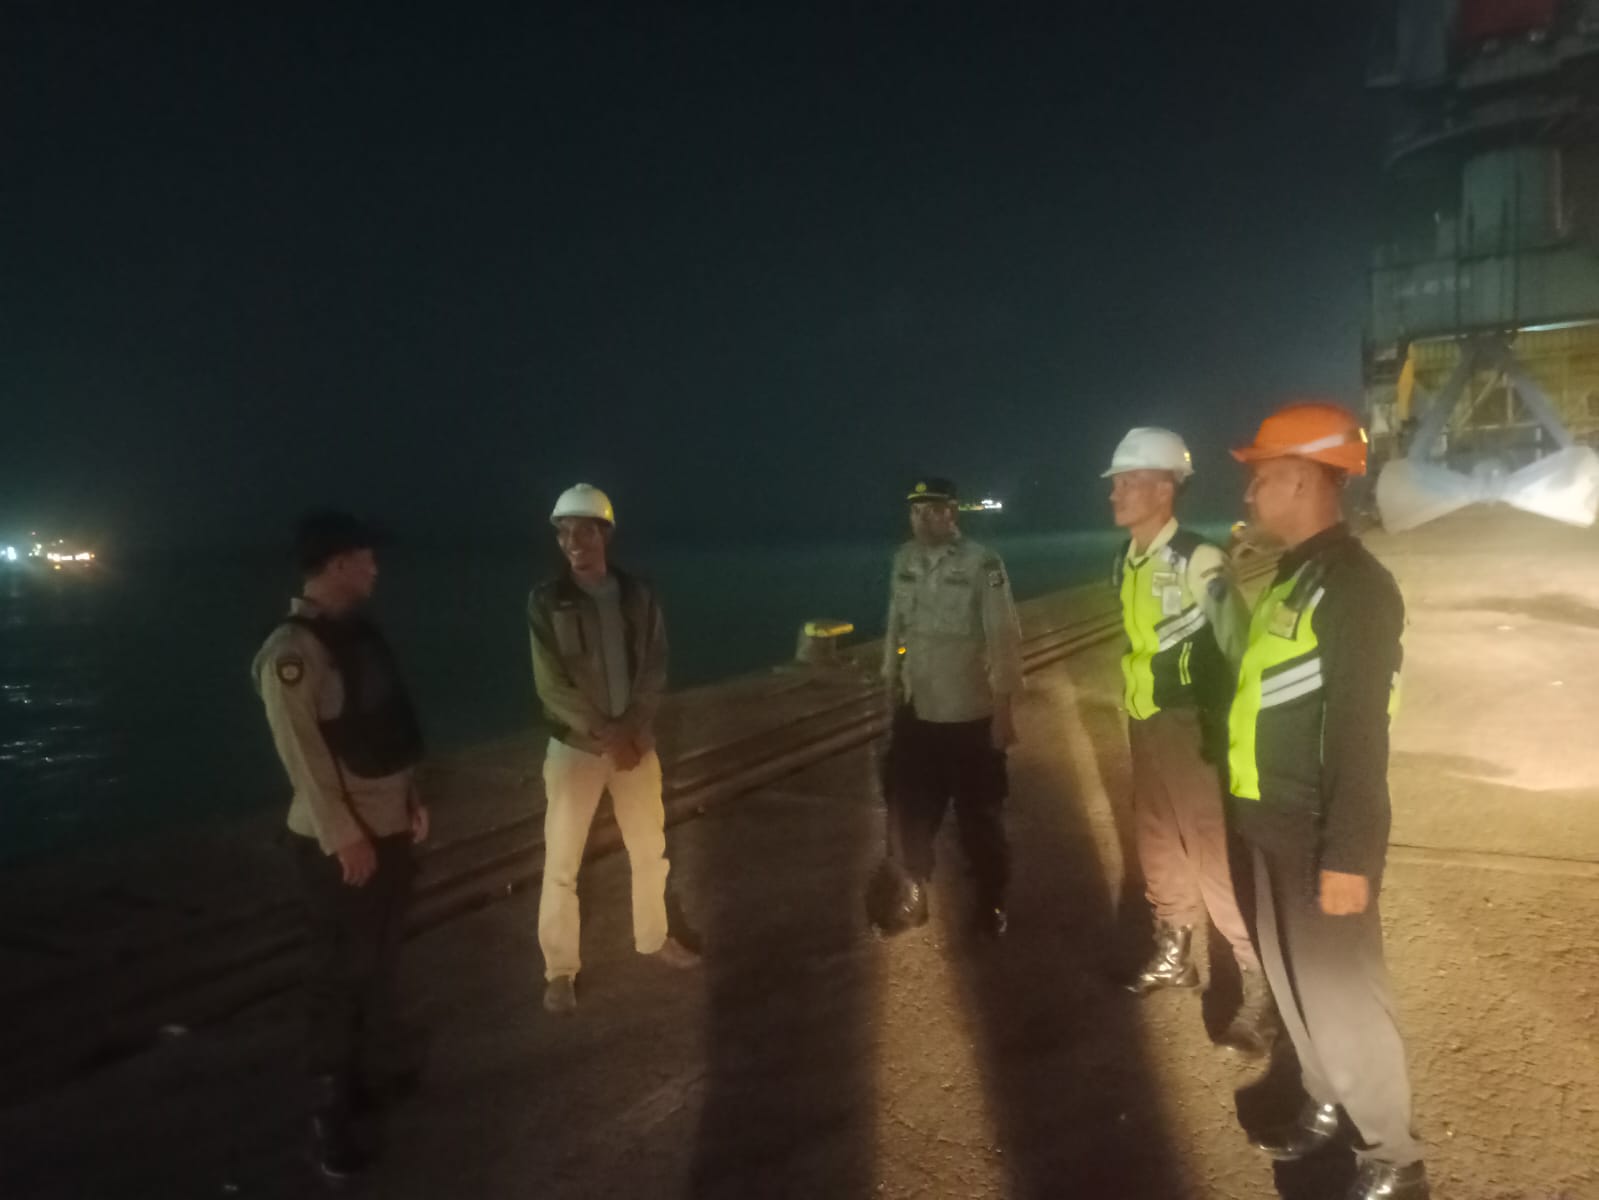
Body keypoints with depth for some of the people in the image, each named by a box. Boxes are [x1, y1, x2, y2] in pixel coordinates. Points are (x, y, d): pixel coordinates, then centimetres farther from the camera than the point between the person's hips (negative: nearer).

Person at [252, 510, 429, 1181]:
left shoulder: (357, 630, 7)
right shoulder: (291, 651, -19)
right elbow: (303, 756, -20)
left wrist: (410, 795, 12)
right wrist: (345, 839, -19)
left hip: (388, 823, 8)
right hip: (339, 839, -8)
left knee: (380, 957, 21)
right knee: (341, 971, 4)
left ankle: (381, 1066, 39)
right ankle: (331, 1113, 19)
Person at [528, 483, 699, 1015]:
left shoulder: (638, 596, -1)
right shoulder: (546, 602, -9)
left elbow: (655, 671, -1)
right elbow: (552, 685, -12)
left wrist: (632, 730, -13)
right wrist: (605, 733, -15)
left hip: (635, 741, 3)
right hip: (575, 746, -3)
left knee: (650, 849, 16)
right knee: (562, 863, 1)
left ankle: (653, 938, 37)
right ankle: (560, 969, 18)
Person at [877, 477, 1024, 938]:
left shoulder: (983, 564, -14)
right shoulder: (904, 559, 2)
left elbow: (1003, 639, -13)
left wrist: (1004, 710, -14)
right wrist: (891, 678, 15)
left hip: (971, 714, -4)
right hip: (916, 712, 4)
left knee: (980, 816, 12)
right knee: (910, 811, 14)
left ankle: (991, 901, 34)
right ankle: (914, 890, 38)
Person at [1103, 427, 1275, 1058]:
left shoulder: (1199, 562, -19)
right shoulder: (1127, 563, 5)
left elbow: (1238, 647, -18)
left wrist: (1233, 728, -17)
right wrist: (1132, 712, 17)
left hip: (1195, 728, -8)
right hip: (1146, 725, 8)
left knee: (1217, 860, -5)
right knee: (1159, 847, 20)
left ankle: (1260, 986, 9)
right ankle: (1173, 954, 38)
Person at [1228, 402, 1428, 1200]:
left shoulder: (1353, 584, -20)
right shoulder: (1294, 575, 10)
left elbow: (1359, 733, -23)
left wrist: (1347, 855, -23)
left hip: (1318, 833, -9)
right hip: (1275, 821, 9)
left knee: (1340, 991, 2)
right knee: (1293, 980, 20)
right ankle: (1327, 1105, 39)